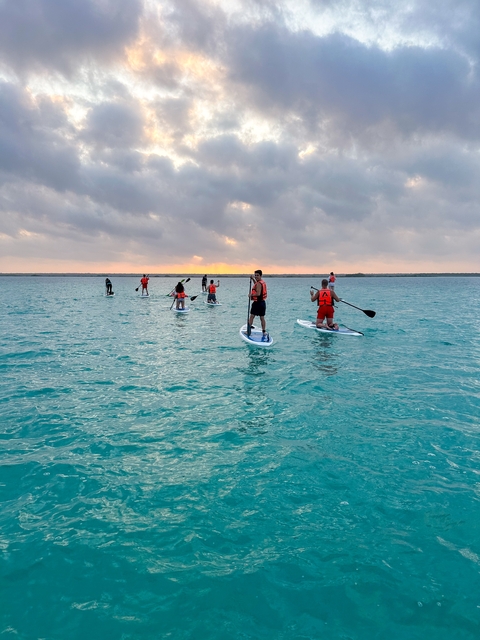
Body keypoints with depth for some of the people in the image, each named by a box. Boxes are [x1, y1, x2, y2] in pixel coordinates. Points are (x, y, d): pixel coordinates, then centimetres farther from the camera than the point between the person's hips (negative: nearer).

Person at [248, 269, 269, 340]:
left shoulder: (259, 283, -16)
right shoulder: (263, 282, 13)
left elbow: (258, 293, -27)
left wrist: (251, 295, -14)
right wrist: (253, 279, 28)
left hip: (257, 303, -9)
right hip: (262, 302, 9)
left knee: (251, 317, 1)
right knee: (262, 318, 10)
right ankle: (264, 332, 10)